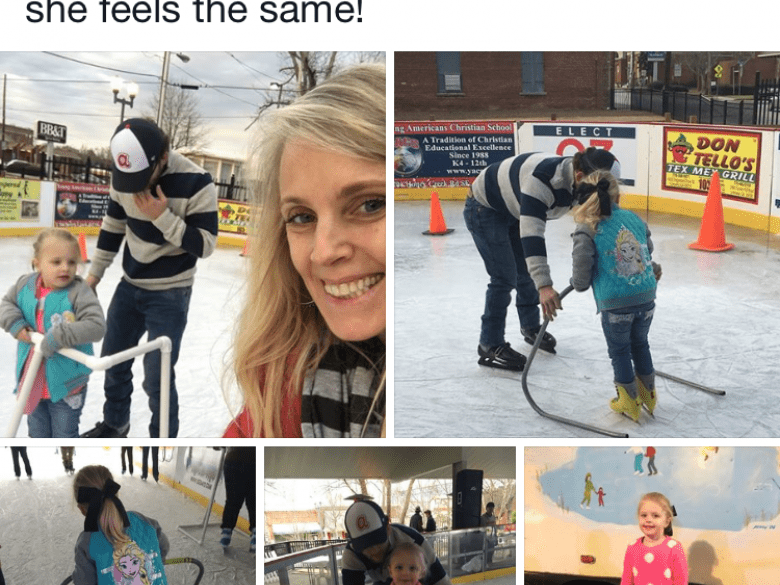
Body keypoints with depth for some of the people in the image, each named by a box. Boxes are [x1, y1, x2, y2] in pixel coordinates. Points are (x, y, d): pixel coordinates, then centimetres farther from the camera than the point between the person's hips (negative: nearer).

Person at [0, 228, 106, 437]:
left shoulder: (79, 292, -21)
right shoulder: (25, 285, -6)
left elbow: (96, 326, -29)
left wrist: (59, 336, -34)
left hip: (66, 383, -5)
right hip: (33, 380, 5)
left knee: (64, 434, 13)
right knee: (38, 432, 24)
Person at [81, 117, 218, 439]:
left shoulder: (196, 183, -25)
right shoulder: (124, 174, -9)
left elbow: (205, 245, -21)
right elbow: (113, 226, 6)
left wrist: (163, 216, -31)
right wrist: (94, 273, 10)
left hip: (170, 294, -6)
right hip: (130, 285, 6)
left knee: (157, 375, -6)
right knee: (113, 358, 18)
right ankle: (114, 423, 43)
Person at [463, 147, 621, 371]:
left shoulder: (582, 183, -16)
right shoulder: (542, 179, -42)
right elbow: (531, 234, -49)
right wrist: (544, 285, -56)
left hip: (513, 211, 8)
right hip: (484, 208, -8)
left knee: (527, 273, 15)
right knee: (505, 277, -12)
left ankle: (531, 328, 37)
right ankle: (490, 346, -2)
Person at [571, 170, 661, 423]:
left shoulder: (586, 229, -9)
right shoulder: (635, 218, 5)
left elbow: (581, 280, -10)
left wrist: (577, 283, 14)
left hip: (615, 305, -4)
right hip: (647, 298, 5)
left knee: (619, 351, 17)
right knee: (640, 344, 26)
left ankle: (630, 403, 30)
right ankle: (648, 395, 40)